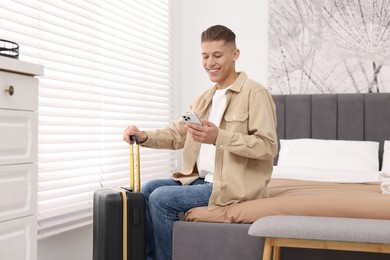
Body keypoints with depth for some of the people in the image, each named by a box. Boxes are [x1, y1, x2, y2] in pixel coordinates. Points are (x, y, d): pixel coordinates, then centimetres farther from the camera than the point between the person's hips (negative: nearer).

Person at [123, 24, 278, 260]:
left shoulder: (255, 93, -11)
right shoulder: (204, 99, 17)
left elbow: (268, 146, -19)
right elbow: (177, 134, 15)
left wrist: (219, 137, -30)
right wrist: (145, 136, -4)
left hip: (234, 185, -8)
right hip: (202, 180, 9)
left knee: (161, 198, -17)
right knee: (149, 189, 1)